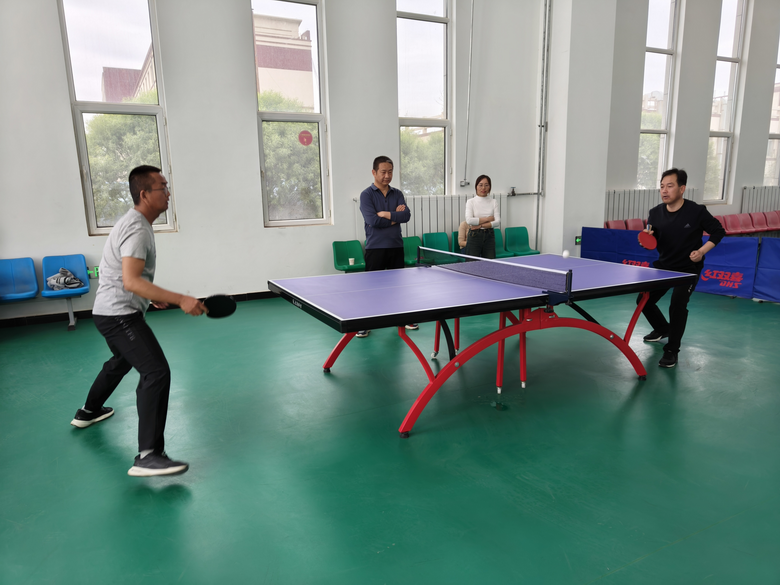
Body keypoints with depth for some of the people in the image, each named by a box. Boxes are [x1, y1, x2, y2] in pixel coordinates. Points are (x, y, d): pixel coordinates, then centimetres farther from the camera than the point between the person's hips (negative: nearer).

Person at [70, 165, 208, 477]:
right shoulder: (137, 229, -22)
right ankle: (148, 456, -22)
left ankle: (88, 412, 56)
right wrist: (180, 299, -38)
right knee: (157, 372, -20)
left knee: (122, 361, 34)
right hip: (119, 314, -11)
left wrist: (153, 295, 22)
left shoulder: (134, 223, 12)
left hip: (112, 311, 11)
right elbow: (131, 281, -33)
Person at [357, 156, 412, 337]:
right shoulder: (367, 194, -3)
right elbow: (372, 220, -17)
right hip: (375, 247, -4)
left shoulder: (397, 194, 10)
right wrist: (395, 218, -9)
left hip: (396, 246, 4)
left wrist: (386, 214, -16)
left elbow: (406, 215, -6)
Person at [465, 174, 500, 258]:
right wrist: (488, 218, -10)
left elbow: (498, 222, -2)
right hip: (475, 236, -3)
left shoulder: (494, 202, 8)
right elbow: (469, 220, -14)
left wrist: (480, 225, -13)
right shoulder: (471, 202, 1)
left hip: (489, 236, 3)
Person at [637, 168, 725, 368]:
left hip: (688, 268, -5)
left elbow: (718, 231, -4)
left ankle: (671, 351, -3)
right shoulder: (655, 213, -6)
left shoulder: (696, 211, -17)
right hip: (663, 265, 5)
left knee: (677, 306, -21)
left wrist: (701, 251, -17)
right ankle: (662, 328, 38)